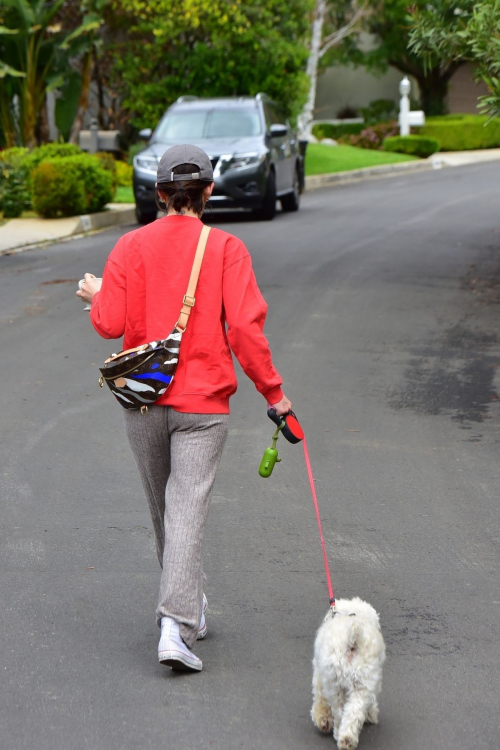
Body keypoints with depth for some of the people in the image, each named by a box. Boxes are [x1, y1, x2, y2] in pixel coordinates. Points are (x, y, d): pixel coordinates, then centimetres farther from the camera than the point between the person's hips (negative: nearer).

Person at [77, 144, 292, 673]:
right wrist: (272, 392, -3)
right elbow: (245, 327, -13)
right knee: (187, 511, -3)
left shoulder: (131, 246, -2)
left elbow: (110, 323, -7)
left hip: (143, 400, 2)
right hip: (202, 402, -2)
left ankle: (189, 607, 33)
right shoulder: (226, 248, -6)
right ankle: (176, 624, -14)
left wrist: (96, 296, 15)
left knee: (164, 508, 18)